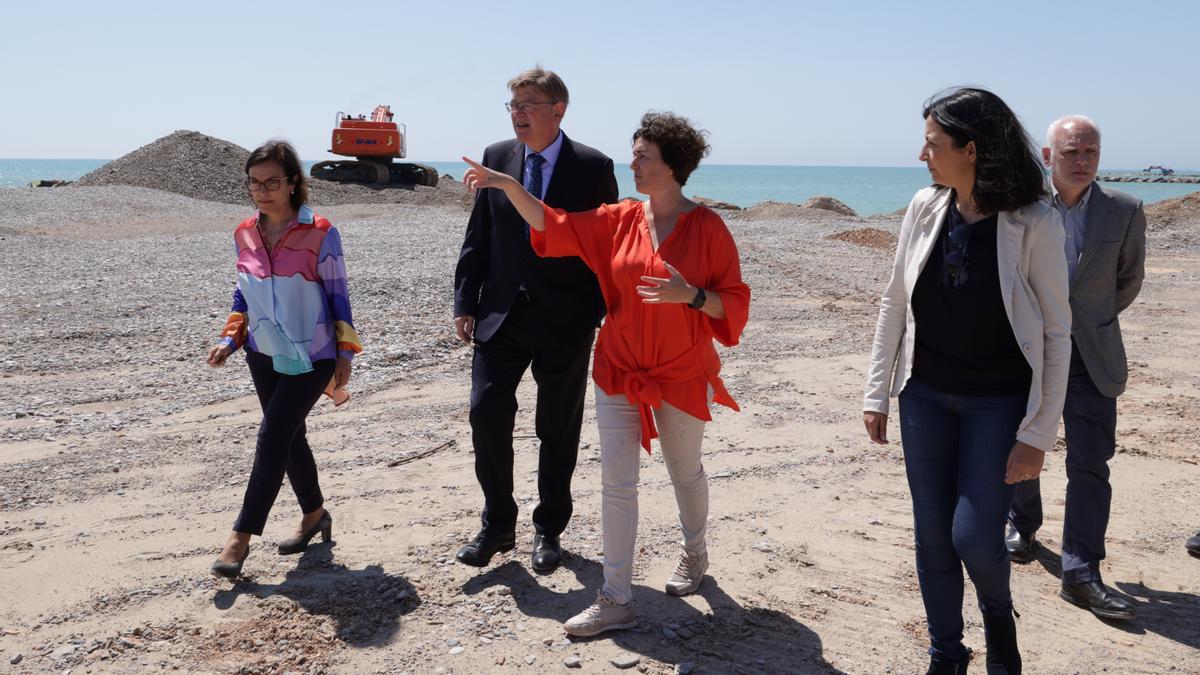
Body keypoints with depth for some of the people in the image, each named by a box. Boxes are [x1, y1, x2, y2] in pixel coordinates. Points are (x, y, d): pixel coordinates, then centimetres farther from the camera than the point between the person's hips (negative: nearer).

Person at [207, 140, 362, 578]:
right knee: (288, 436, 14)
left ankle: (242, 535, -3)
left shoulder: (319, 234, -13)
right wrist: (230, 340, 2)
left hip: (311, 358, -6)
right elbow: (243, 294, 13)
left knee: (272, 436, -10)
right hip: (264, 355, 6)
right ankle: (314, 514, 33)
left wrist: (345, 353, -6)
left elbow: (337, 295, -7)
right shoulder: (245, 234, 2)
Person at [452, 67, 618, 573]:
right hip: (502, 314, 3)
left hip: (566, 322, -2)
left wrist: (604, 314, -7)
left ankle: (549, 530, 26)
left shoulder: (593, 167, -5)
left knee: (558, 431, 8)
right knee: (486, 412, -2)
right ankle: (497, 526, 17)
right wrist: (465, 302, 3)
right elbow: (477, 237, 8)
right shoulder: (495, 158, 5)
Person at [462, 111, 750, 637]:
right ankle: (616, 600, 7)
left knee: (684, 470, 17)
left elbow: (733, 302, -9)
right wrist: (508, 184, -13)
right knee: (616, 480, -1)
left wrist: (691, 295, -27)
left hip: (683, 375, -3)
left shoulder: (707, 227, -11)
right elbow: (551, 224, -1)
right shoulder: (620, 220, 0)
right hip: (620, 371, 3)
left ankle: (694, 553, 46)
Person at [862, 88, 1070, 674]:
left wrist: (1037, 433, -11)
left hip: (998, 401, -4)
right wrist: (876, 393, 5)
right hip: (926, 395, 4)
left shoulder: (1035, 224, -14)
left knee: (974, 537, -6)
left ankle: (999, 619, 29)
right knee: (932, 534, 9)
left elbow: (1056, 334, -10)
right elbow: (894, 303, 5)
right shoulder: (926, 208, -2)